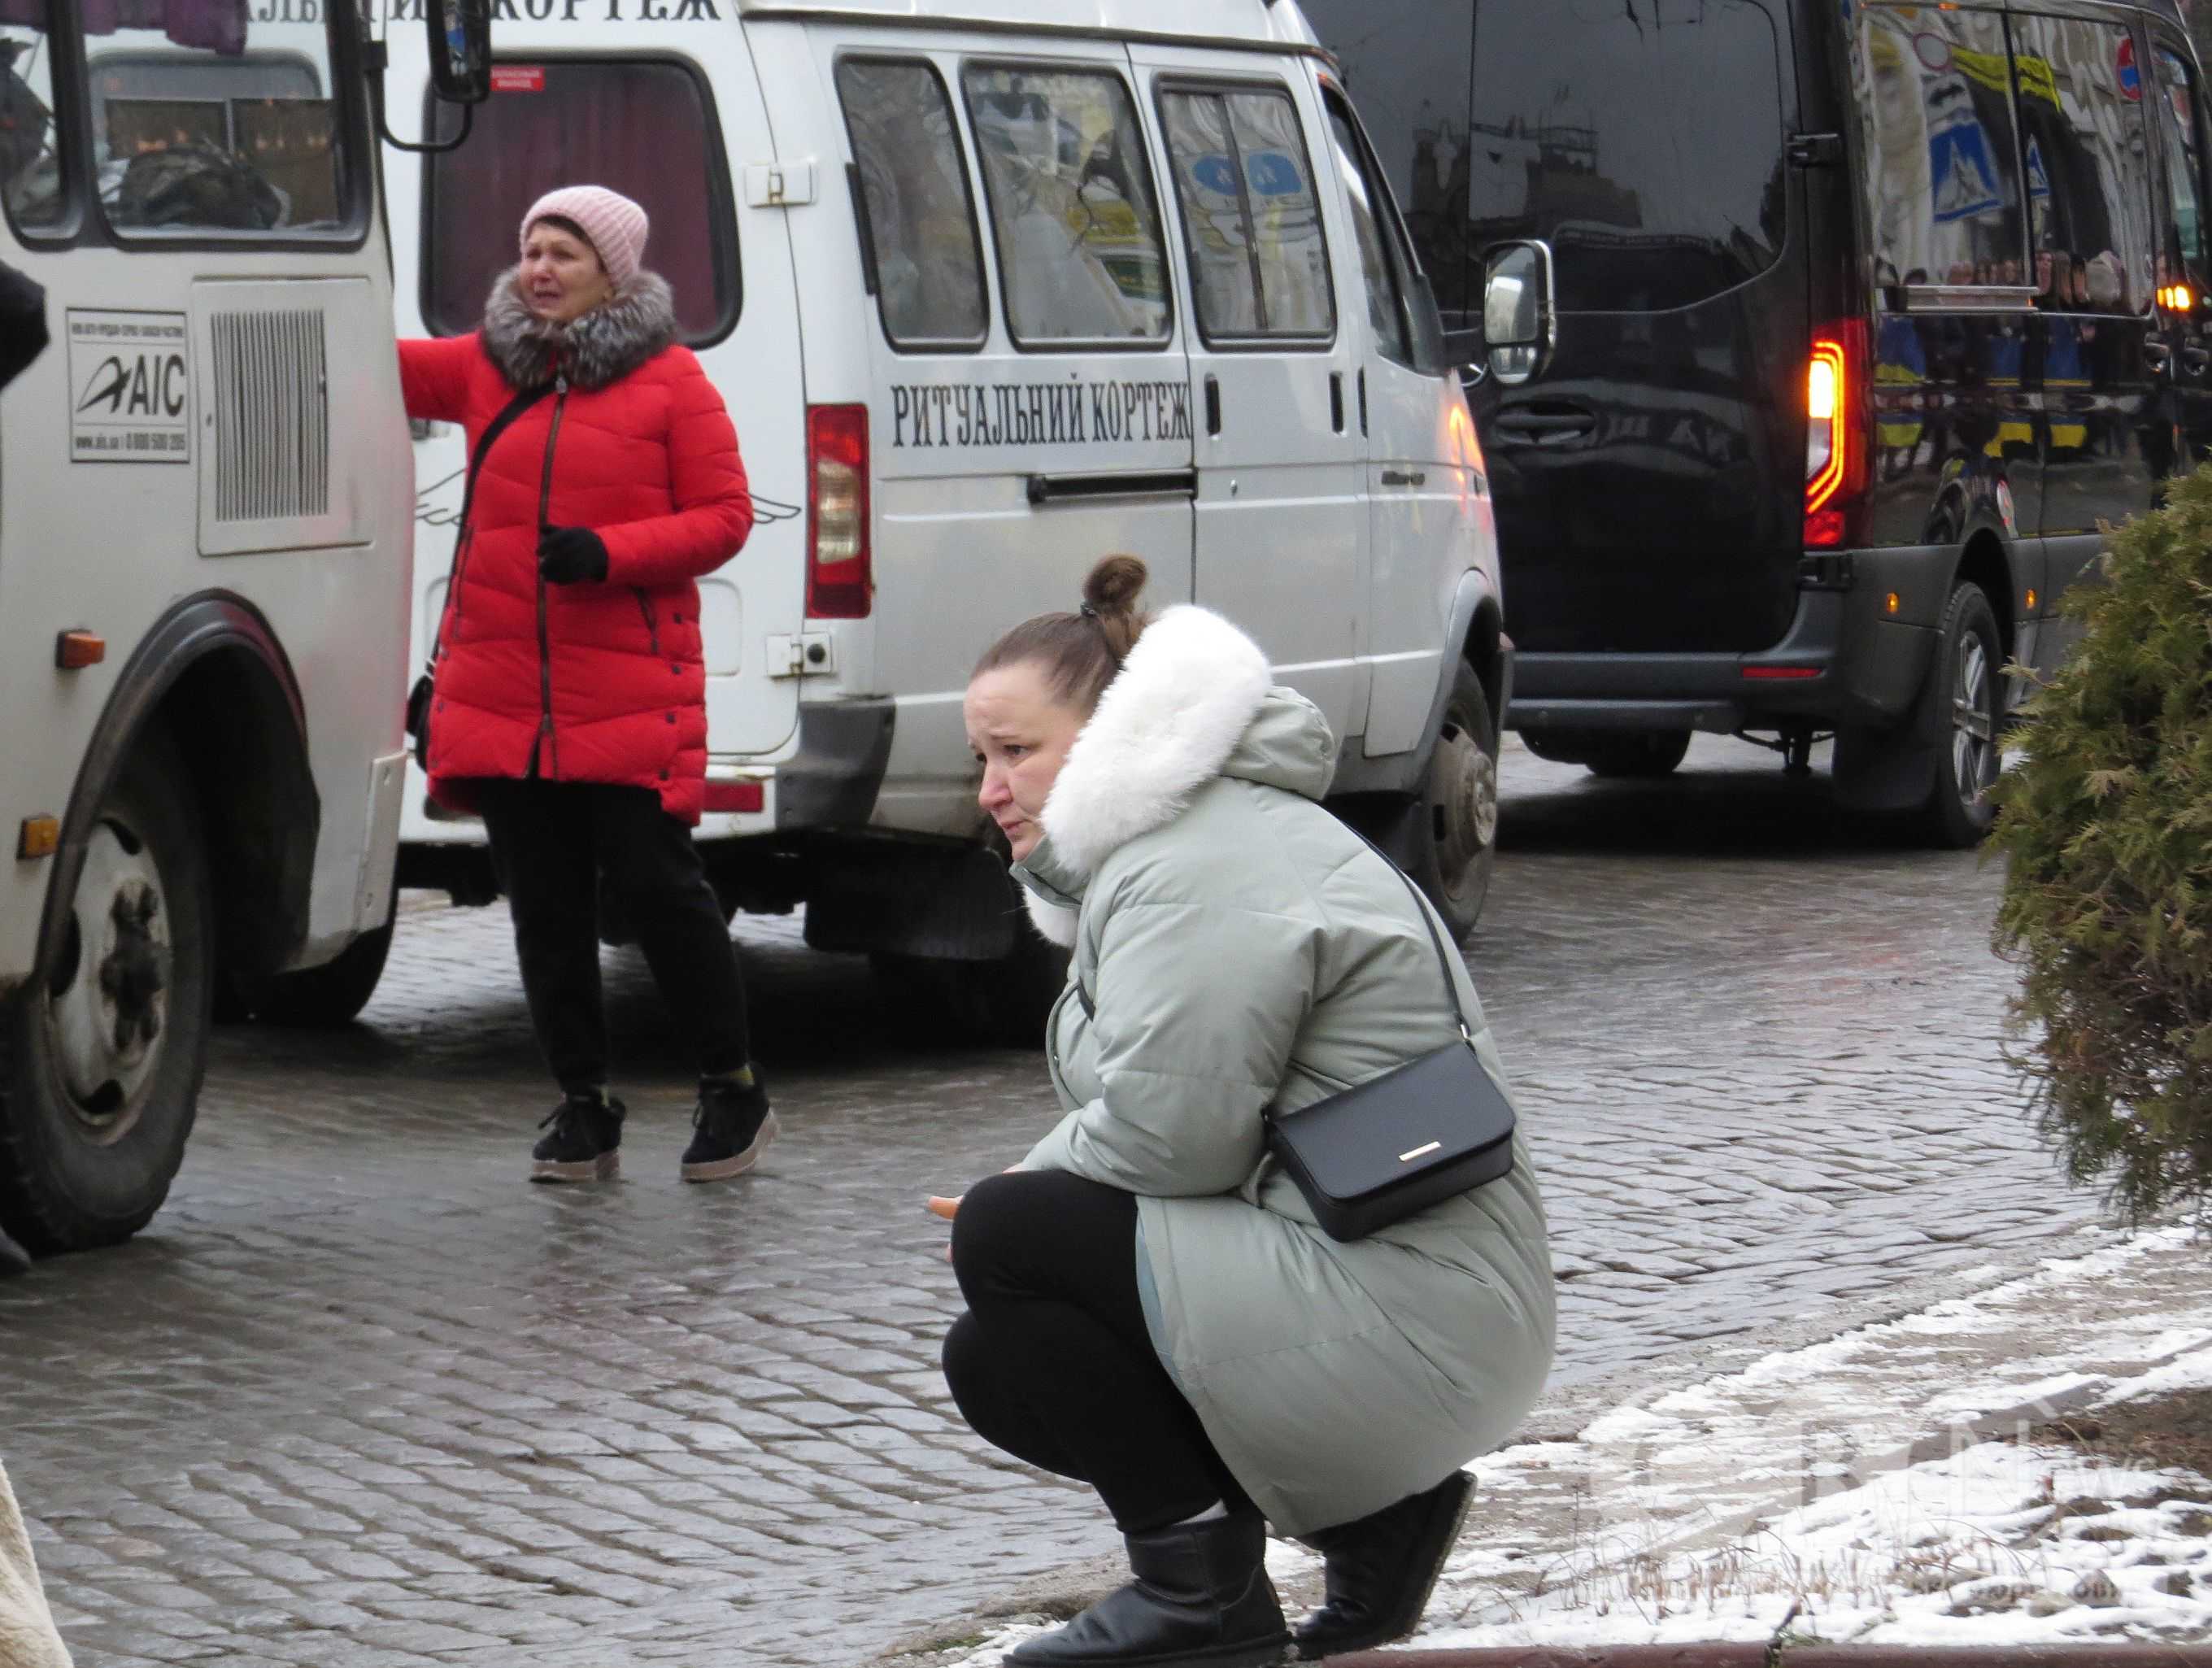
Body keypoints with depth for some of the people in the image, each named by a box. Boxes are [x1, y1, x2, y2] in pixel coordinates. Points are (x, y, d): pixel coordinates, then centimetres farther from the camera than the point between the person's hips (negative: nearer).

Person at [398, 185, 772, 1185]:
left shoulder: (670, 380, 0)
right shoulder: (484, 369, 12)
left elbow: (723, 518, -2)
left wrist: (608, 552, -15)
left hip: (632, 694, -4)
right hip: (498, 688, 4)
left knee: (655, 884, -5)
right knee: (544, 906, 6)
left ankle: (733, 1088, 10)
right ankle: (582, 1108, 15)